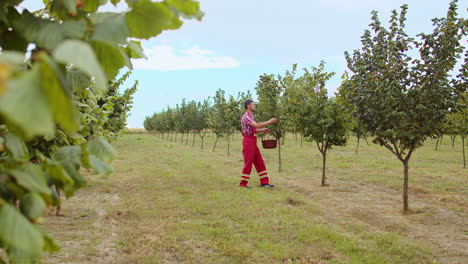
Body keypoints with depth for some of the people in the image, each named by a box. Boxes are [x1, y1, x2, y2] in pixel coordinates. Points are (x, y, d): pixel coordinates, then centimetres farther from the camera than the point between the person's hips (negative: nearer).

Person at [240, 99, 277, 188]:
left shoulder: (251, 117, 18)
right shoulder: (246, 117, -14)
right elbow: (257, 125, -25)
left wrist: (262, 130, 9)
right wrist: (270, 121, -18)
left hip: (253, 142, 10)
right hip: (248, 141, -10)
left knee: (260, 162, 9)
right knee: (248, 163, -5)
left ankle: (264, 182, 13)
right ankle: (243, 183, 4)